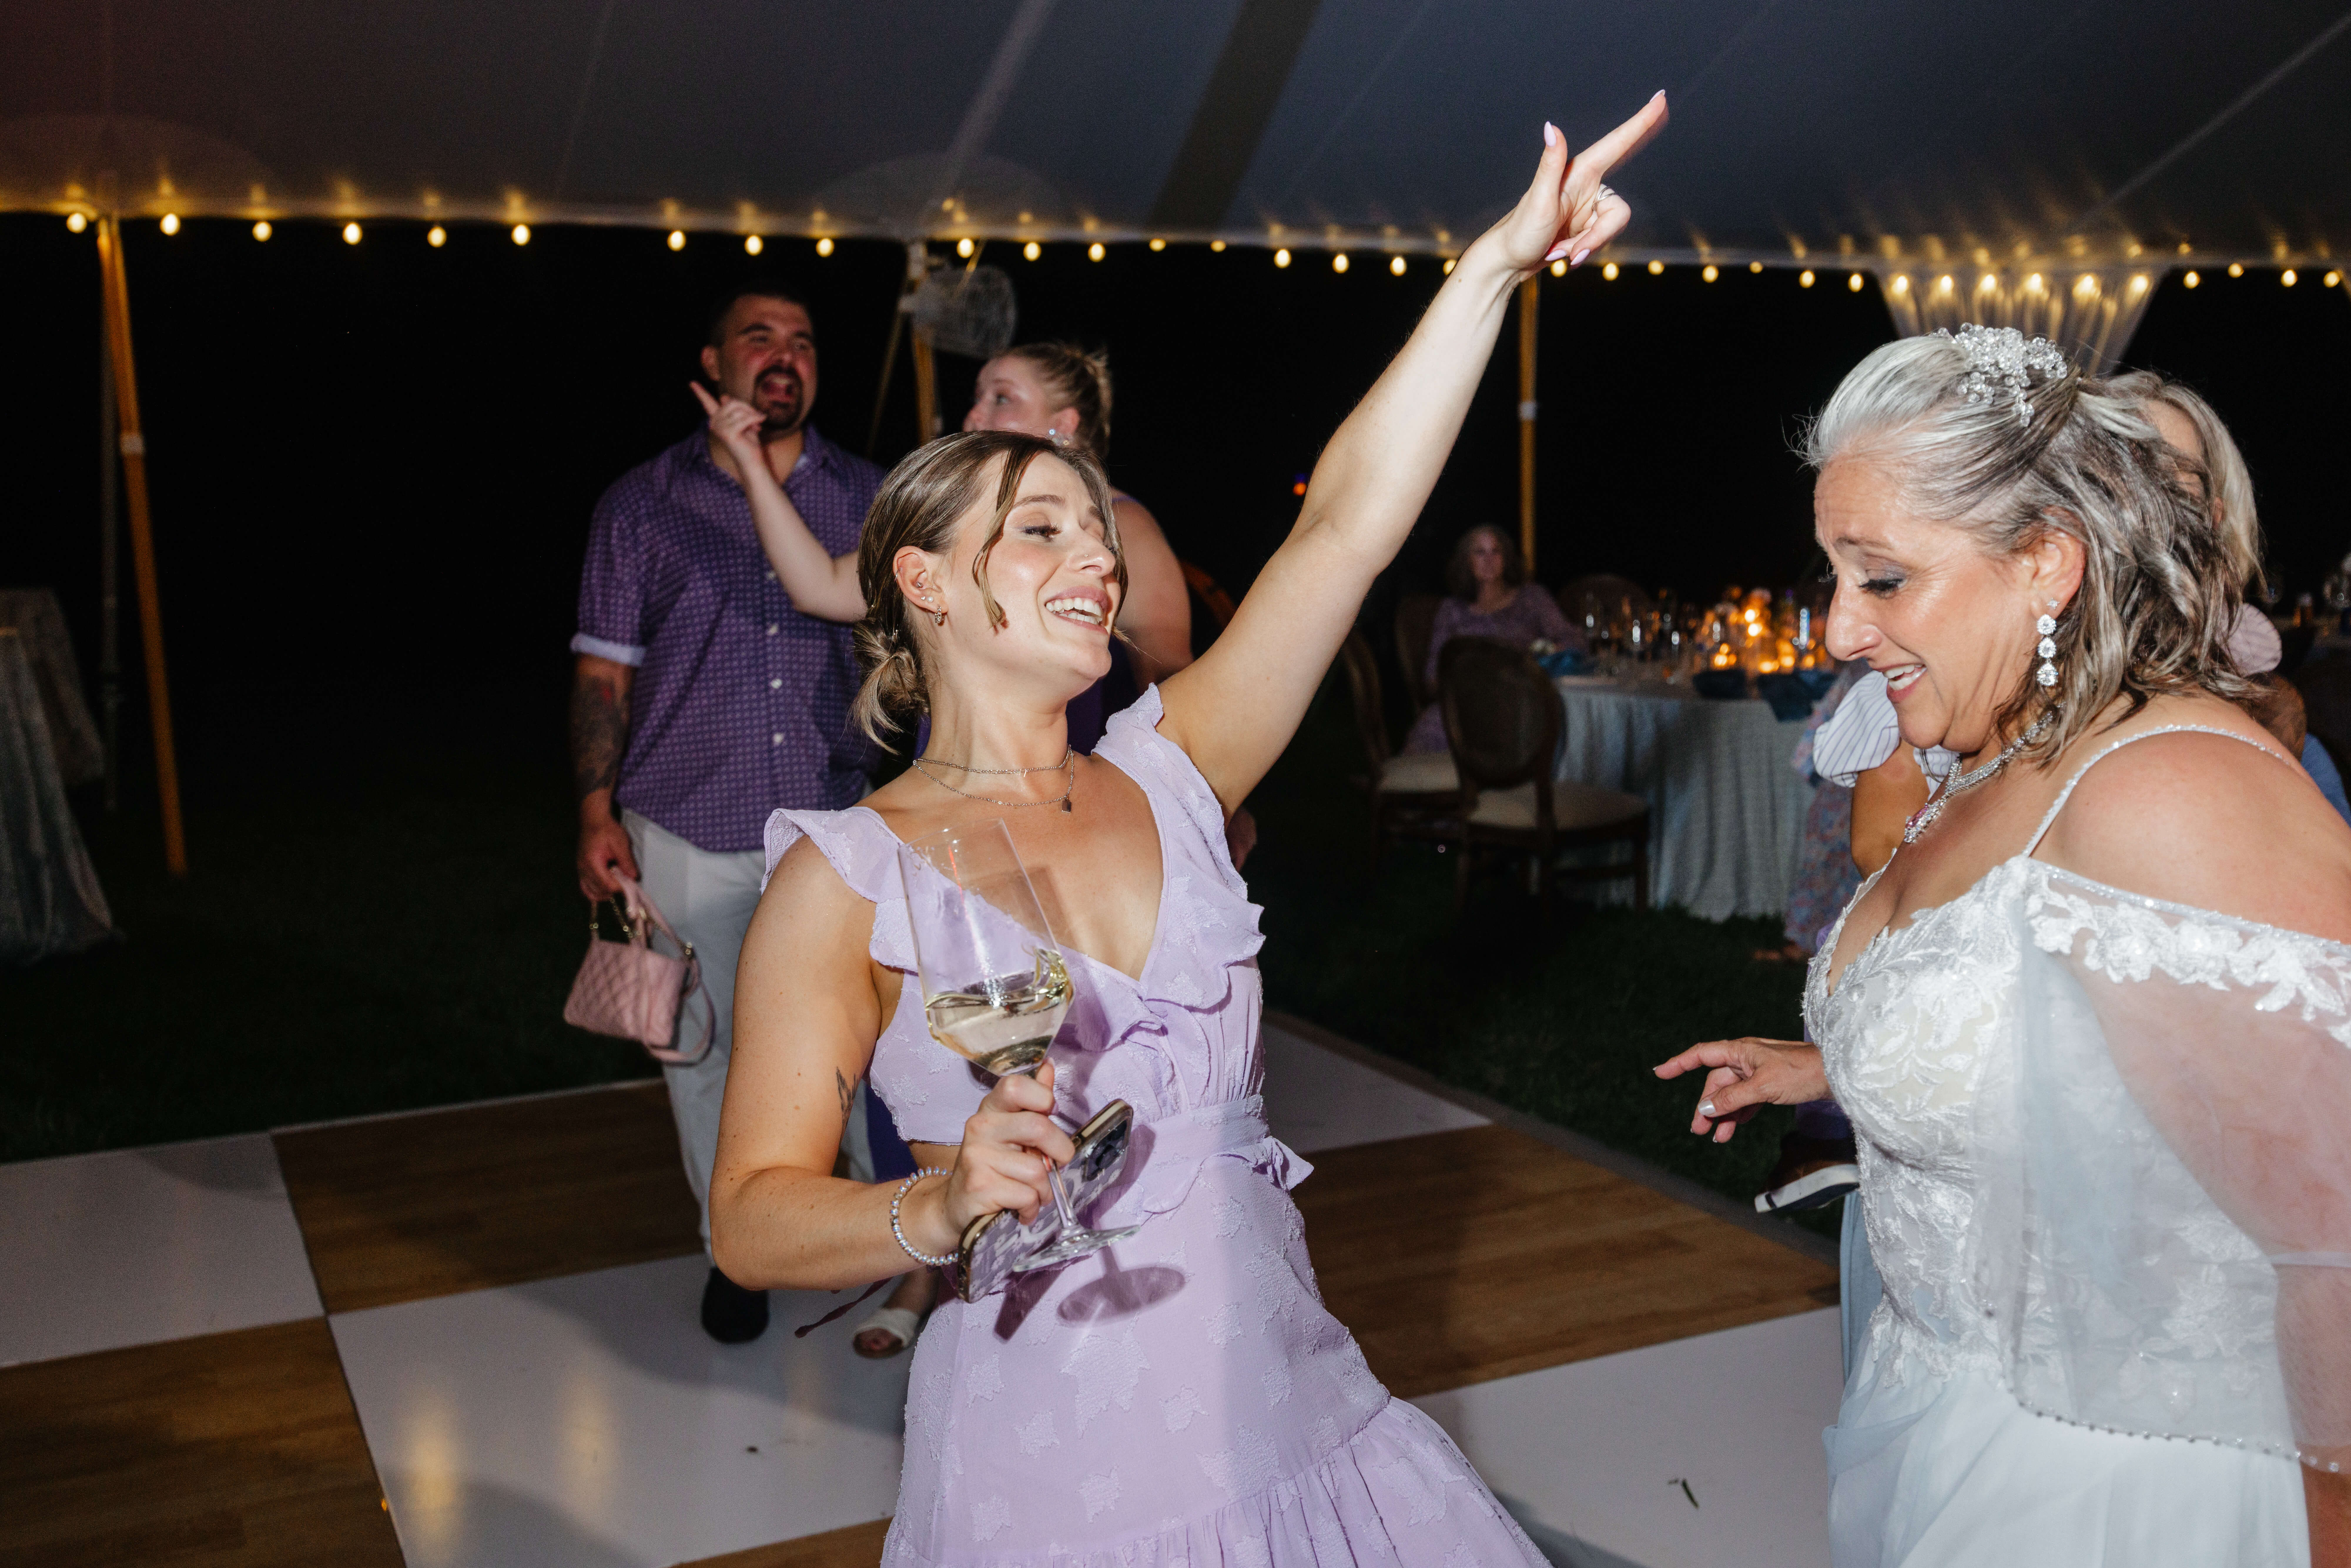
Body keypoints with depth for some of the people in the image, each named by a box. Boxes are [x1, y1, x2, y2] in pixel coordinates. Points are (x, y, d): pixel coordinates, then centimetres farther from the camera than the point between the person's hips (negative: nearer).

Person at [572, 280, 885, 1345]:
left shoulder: (869, 500, 7)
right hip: (692, 830, 0)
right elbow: (604, 670, 5)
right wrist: (597, 815, -3)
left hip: (841, 824, 0)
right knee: (708, 1050, 8)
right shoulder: (641, 506, 5)